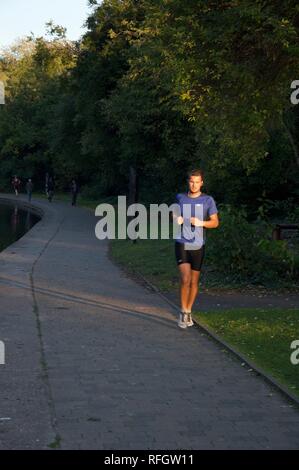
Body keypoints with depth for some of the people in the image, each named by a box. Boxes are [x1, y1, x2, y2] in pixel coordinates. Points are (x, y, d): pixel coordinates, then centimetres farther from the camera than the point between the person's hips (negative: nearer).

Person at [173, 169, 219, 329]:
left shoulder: (208, 200, 1)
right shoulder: (180, 198, 6)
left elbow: (215, 222, 2)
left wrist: (201, 222, -17)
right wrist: (176, 220, -6)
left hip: (198, 245, 1)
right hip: (181, 244, -1)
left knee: (194, 281, 8)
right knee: (185, 279, -15)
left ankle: (189, 312, 26)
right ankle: (183, 312, -2)